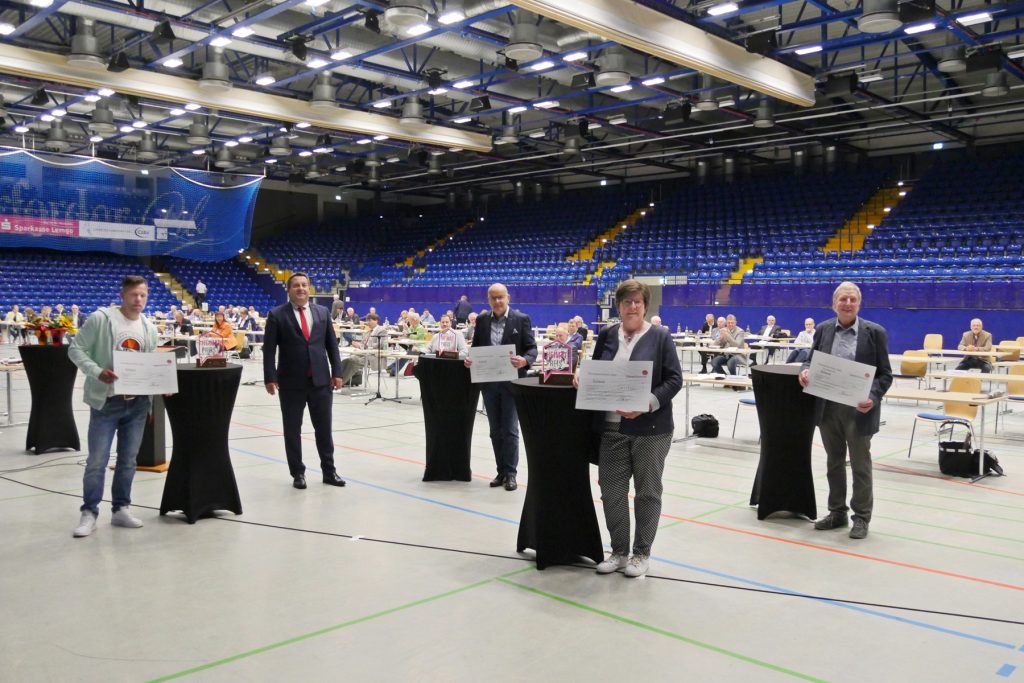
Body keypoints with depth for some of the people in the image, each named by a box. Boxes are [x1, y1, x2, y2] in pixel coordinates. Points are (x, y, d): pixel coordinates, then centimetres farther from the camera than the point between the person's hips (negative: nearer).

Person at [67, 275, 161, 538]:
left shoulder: (149, 328, 9)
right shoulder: (101, 318, -8)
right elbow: (76, 349, -7)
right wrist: (97, 372, -20)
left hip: (137, 403, 5)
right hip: (106, 401, -5)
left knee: (128, 460, 13)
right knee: (97, 461, 1)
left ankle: (121, 509, 26)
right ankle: (89, 513, 15)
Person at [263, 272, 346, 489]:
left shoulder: (323, 312, 8)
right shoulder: (277, 315, -2)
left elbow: (332, 344, 10)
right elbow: (269, 349, -4)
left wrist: (336, 372, 3)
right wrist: (270, 378, -12)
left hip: (320, 380, 2)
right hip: (291, 382, -2)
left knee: (324, 428, 8)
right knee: (292, 430, 6)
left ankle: (329, 470, 19)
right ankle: (298, 473, 17)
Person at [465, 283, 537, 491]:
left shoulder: (521, 319, -3)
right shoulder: (481, 320, 8)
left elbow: (532, 348, -5)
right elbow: (475, 347, 13)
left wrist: (525, 360, -27)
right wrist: (470, 360, -8)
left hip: (511, 382, -4)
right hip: (488, 382, 4)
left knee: (510, 430, -2)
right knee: (495, 431, 11)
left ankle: (510, 473, 7)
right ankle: (501, 471, 21)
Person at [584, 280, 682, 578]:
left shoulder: (660, 337, -3)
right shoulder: (606, 335, 9)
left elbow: (674, 380, -6)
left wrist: (647, 404, -19)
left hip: (650, 428, -3)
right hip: (612, 427, 4)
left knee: (647, 492, 8)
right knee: (611, 490, 7)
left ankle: (642, 553, 22)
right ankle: (618, 551, 23)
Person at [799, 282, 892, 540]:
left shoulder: (875, 332, -6)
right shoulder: (823, 330, 3)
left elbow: (885, 373, -4)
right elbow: (811, 360, 11)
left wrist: (873, 397, -21)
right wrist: (806, 371, -13)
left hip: (858, 409, -3)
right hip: (828, 407, 4)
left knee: (860, 465, 8)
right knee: (834, 462, 15)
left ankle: (861, 517, 20)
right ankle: (837, 512, 28)